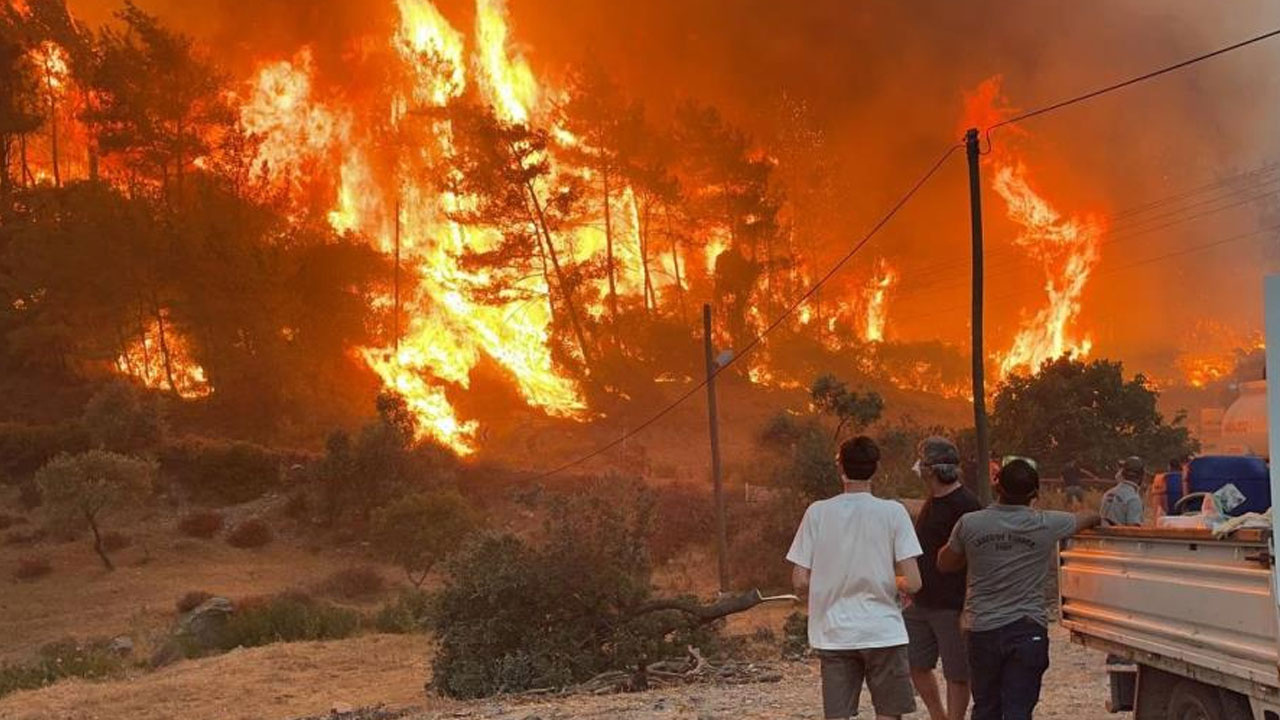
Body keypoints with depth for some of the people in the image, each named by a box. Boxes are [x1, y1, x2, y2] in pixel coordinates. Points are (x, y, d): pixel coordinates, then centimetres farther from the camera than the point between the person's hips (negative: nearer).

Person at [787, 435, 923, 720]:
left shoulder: (817, 512, -2)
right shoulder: (892, 512, -7)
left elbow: (800, 582, -3)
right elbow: (912, 582, -11)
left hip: (834, 635, 2)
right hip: (884, 632, -2)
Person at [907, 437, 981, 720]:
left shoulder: (966, 505, -15)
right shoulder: (931, 502, 12)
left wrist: (969, 610, -21)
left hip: (952, 606, -9)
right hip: (923, 602, 9)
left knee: (956, 674, 1)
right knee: (916, 665, 13)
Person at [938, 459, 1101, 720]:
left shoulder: (969, 524, -6)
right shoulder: (1047, 525, -8)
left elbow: (944, 563, 11)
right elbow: (1090, 518, 13)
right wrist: (1098, 519, 36)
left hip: (982, 630, 2)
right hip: (1027, 630, -2)